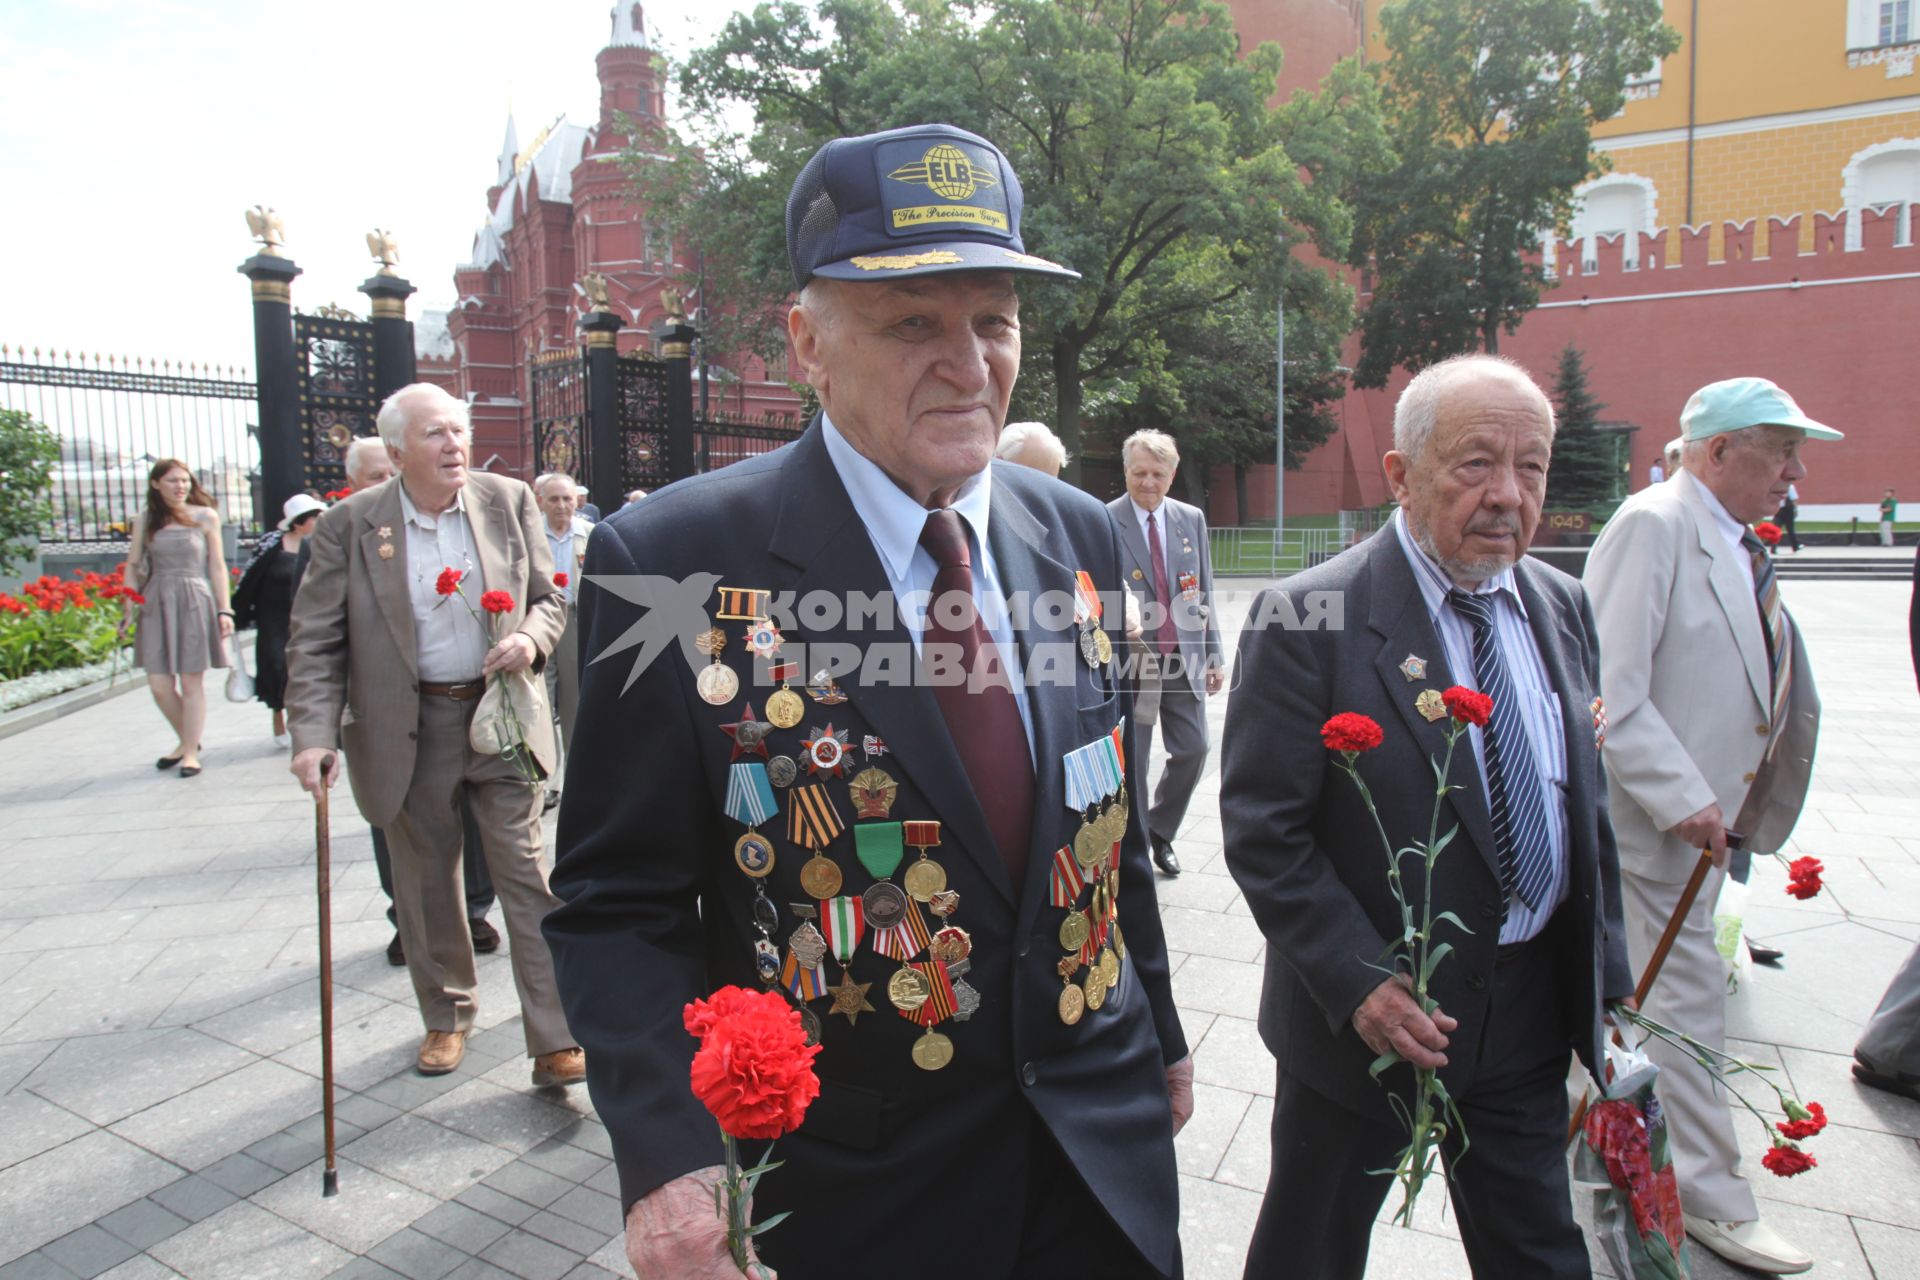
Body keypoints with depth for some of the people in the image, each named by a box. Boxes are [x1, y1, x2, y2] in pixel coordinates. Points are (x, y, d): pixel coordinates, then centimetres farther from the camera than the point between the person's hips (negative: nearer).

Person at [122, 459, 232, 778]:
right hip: (156, 604, 2)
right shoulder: (145, 521, 8)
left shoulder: (206, 517, 3)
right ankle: (186, 739, 24)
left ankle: (190, 752, 11)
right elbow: (133, 566, 10)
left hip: (195, 602, -2)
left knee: (191, 682, 1)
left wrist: (224, 610, -2)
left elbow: (217, 566, 2)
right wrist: (128, 608, 3)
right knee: (160, 686, 1)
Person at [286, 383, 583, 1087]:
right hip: (407, 730, 0)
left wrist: (531, 638, -15)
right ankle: (446, 1018, 36)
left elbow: (548, 597, 7)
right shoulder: (351, 523, -5)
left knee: (525, 871, -3)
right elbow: (315, 641, -4)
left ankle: (556, 1042, 4)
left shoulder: (509, 500, 0)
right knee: (426, 883, 14)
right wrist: (314, 733, -15)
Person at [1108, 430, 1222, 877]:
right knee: (1131, 761, 5)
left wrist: (1214, 655, 7)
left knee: (1193, 749, 8)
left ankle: (1161, 832, 31)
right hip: (1131, 660, -4)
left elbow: (1204, 592, 9)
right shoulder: (1104, 523, -9)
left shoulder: (1192, 518, 6)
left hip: (1184, 656, 4)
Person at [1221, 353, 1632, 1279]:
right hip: (1365, 1017, -4)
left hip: (1533, 1010, 5)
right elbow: (1261, 829, -17)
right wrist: (1358, 983, -22)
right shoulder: (1306, 620, -18)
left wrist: (1604, 988, 9)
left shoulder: (1562, 607, 3)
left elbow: (1588, 807, 10)